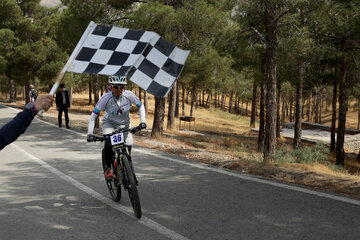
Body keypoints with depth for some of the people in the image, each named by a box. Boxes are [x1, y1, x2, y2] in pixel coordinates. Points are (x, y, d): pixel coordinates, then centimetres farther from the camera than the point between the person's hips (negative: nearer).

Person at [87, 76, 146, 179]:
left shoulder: (129, 95, -24)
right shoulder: (106, 98, -28)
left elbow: (140, 106, -5)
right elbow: (94, 114, -20)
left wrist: (142, 121, -16)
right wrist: (90, 133, -25)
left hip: (124, 124, 2)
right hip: (109, 123, -2)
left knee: (129, 146, -15)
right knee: (109, 143, -30)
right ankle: (108, 167, -7)